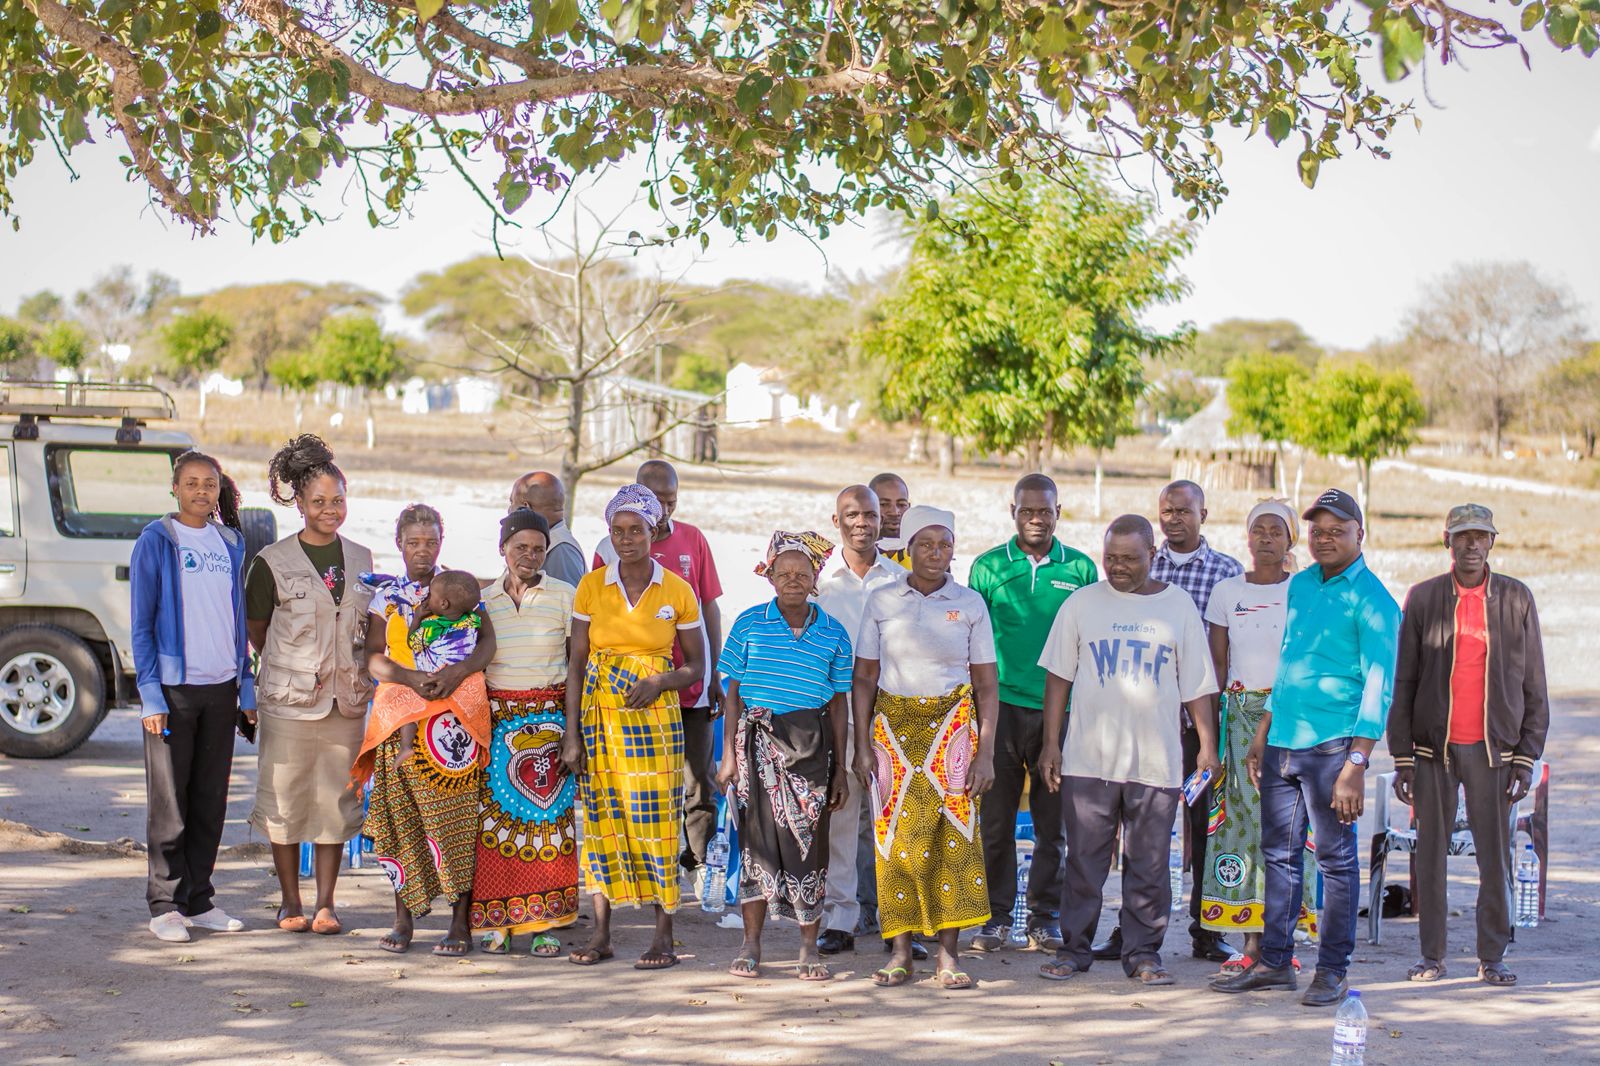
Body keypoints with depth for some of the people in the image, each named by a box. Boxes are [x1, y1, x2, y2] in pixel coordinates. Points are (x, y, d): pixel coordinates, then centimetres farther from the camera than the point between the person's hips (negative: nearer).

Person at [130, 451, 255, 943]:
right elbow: (141, 624, -5)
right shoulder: (156, 541, -3)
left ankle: (198, 901, 17)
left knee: (211, 798, 8)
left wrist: (246, 686, 10)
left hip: (221, 688, 5)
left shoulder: (230, 543, 10)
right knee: (169, 800, -1)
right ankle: (164, 906, 6)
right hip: (173, 686, -4)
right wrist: (151, 694, -12)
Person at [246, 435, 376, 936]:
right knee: (285, 798, 1)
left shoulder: (360, 559, 10)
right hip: (288, 701, -3)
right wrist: (292, 669, 10)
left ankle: (326, 902, 13)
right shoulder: (272, 562, -3)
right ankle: (290, 902, 13)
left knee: (337, 799, 4)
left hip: (346, 700, 3)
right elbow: (254, 628, 7)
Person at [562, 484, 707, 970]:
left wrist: (660, 682, -14)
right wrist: (571, 734, -1)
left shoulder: (677, 591, 0)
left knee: (655, 818, -5)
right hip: (599, 714, 2)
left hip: (654, 715, -2)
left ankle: (663, 937, 2)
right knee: (601, 817, 3)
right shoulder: (591, 586, 3)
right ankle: (601, 933, 11)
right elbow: (576, 663, 4)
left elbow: (696, 665, 7)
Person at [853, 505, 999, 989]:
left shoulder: (970, 604, 4)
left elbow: (986, 685, 4)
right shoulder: (882, 601, 5)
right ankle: (901, 950, 5)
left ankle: (947, 953, -2)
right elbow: (863, 678, 6)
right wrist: (862, 745, -1)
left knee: (951, 832, -7)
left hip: (951, 727, -1)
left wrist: (985, 752, -3)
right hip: (893, 727, 1)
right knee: (896, 836, -2)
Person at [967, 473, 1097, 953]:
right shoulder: (989, 567, 5)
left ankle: (1045, 917, 15)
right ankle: (997, 916, 12)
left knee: (1053, 823, 5)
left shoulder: (1081, 568, 7)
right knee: (996, 818, 2)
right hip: (1002, 706, 0)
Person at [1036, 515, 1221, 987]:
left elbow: (1196, 684, 9)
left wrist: (1206, 744, 4)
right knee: (1084, 860, 3)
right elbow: (1058, 678, 7)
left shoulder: (1179, 606, 6)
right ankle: (1074, 948, 14)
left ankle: (1143, 953, 14)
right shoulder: (1082, 603, 6)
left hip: (1157, 762, 0)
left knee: (1149, 866, 4)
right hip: (1088, 758, 0)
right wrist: (1051, 743, 3)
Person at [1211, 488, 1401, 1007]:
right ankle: (1274, 962, 20)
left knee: (1336, 857, 2)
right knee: (1279, 853, 11)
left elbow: (1378, 688, -12)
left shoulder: (1372, 599, -7)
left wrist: (1356, 765, -19)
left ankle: (1333, 970, 10)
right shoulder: (1298, 585, 14)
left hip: (1331, 744, -7)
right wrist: (1262, 734, 19)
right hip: (1283, 743, 7)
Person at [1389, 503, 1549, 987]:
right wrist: (1402, 756, 0)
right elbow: (1403, 682, 5)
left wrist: (1527, 755, 0)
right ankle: (1431, 955, 15)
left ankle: (1492, 958, 12)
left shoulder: (1517, 599, 5)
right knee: (1430, 854, 4)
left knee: (1495, 856, 2)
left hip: (1493, 748, 0)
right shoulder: (1422, 598, 4)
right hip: (1433, 747, 0)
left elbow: (1533, 685, 6)